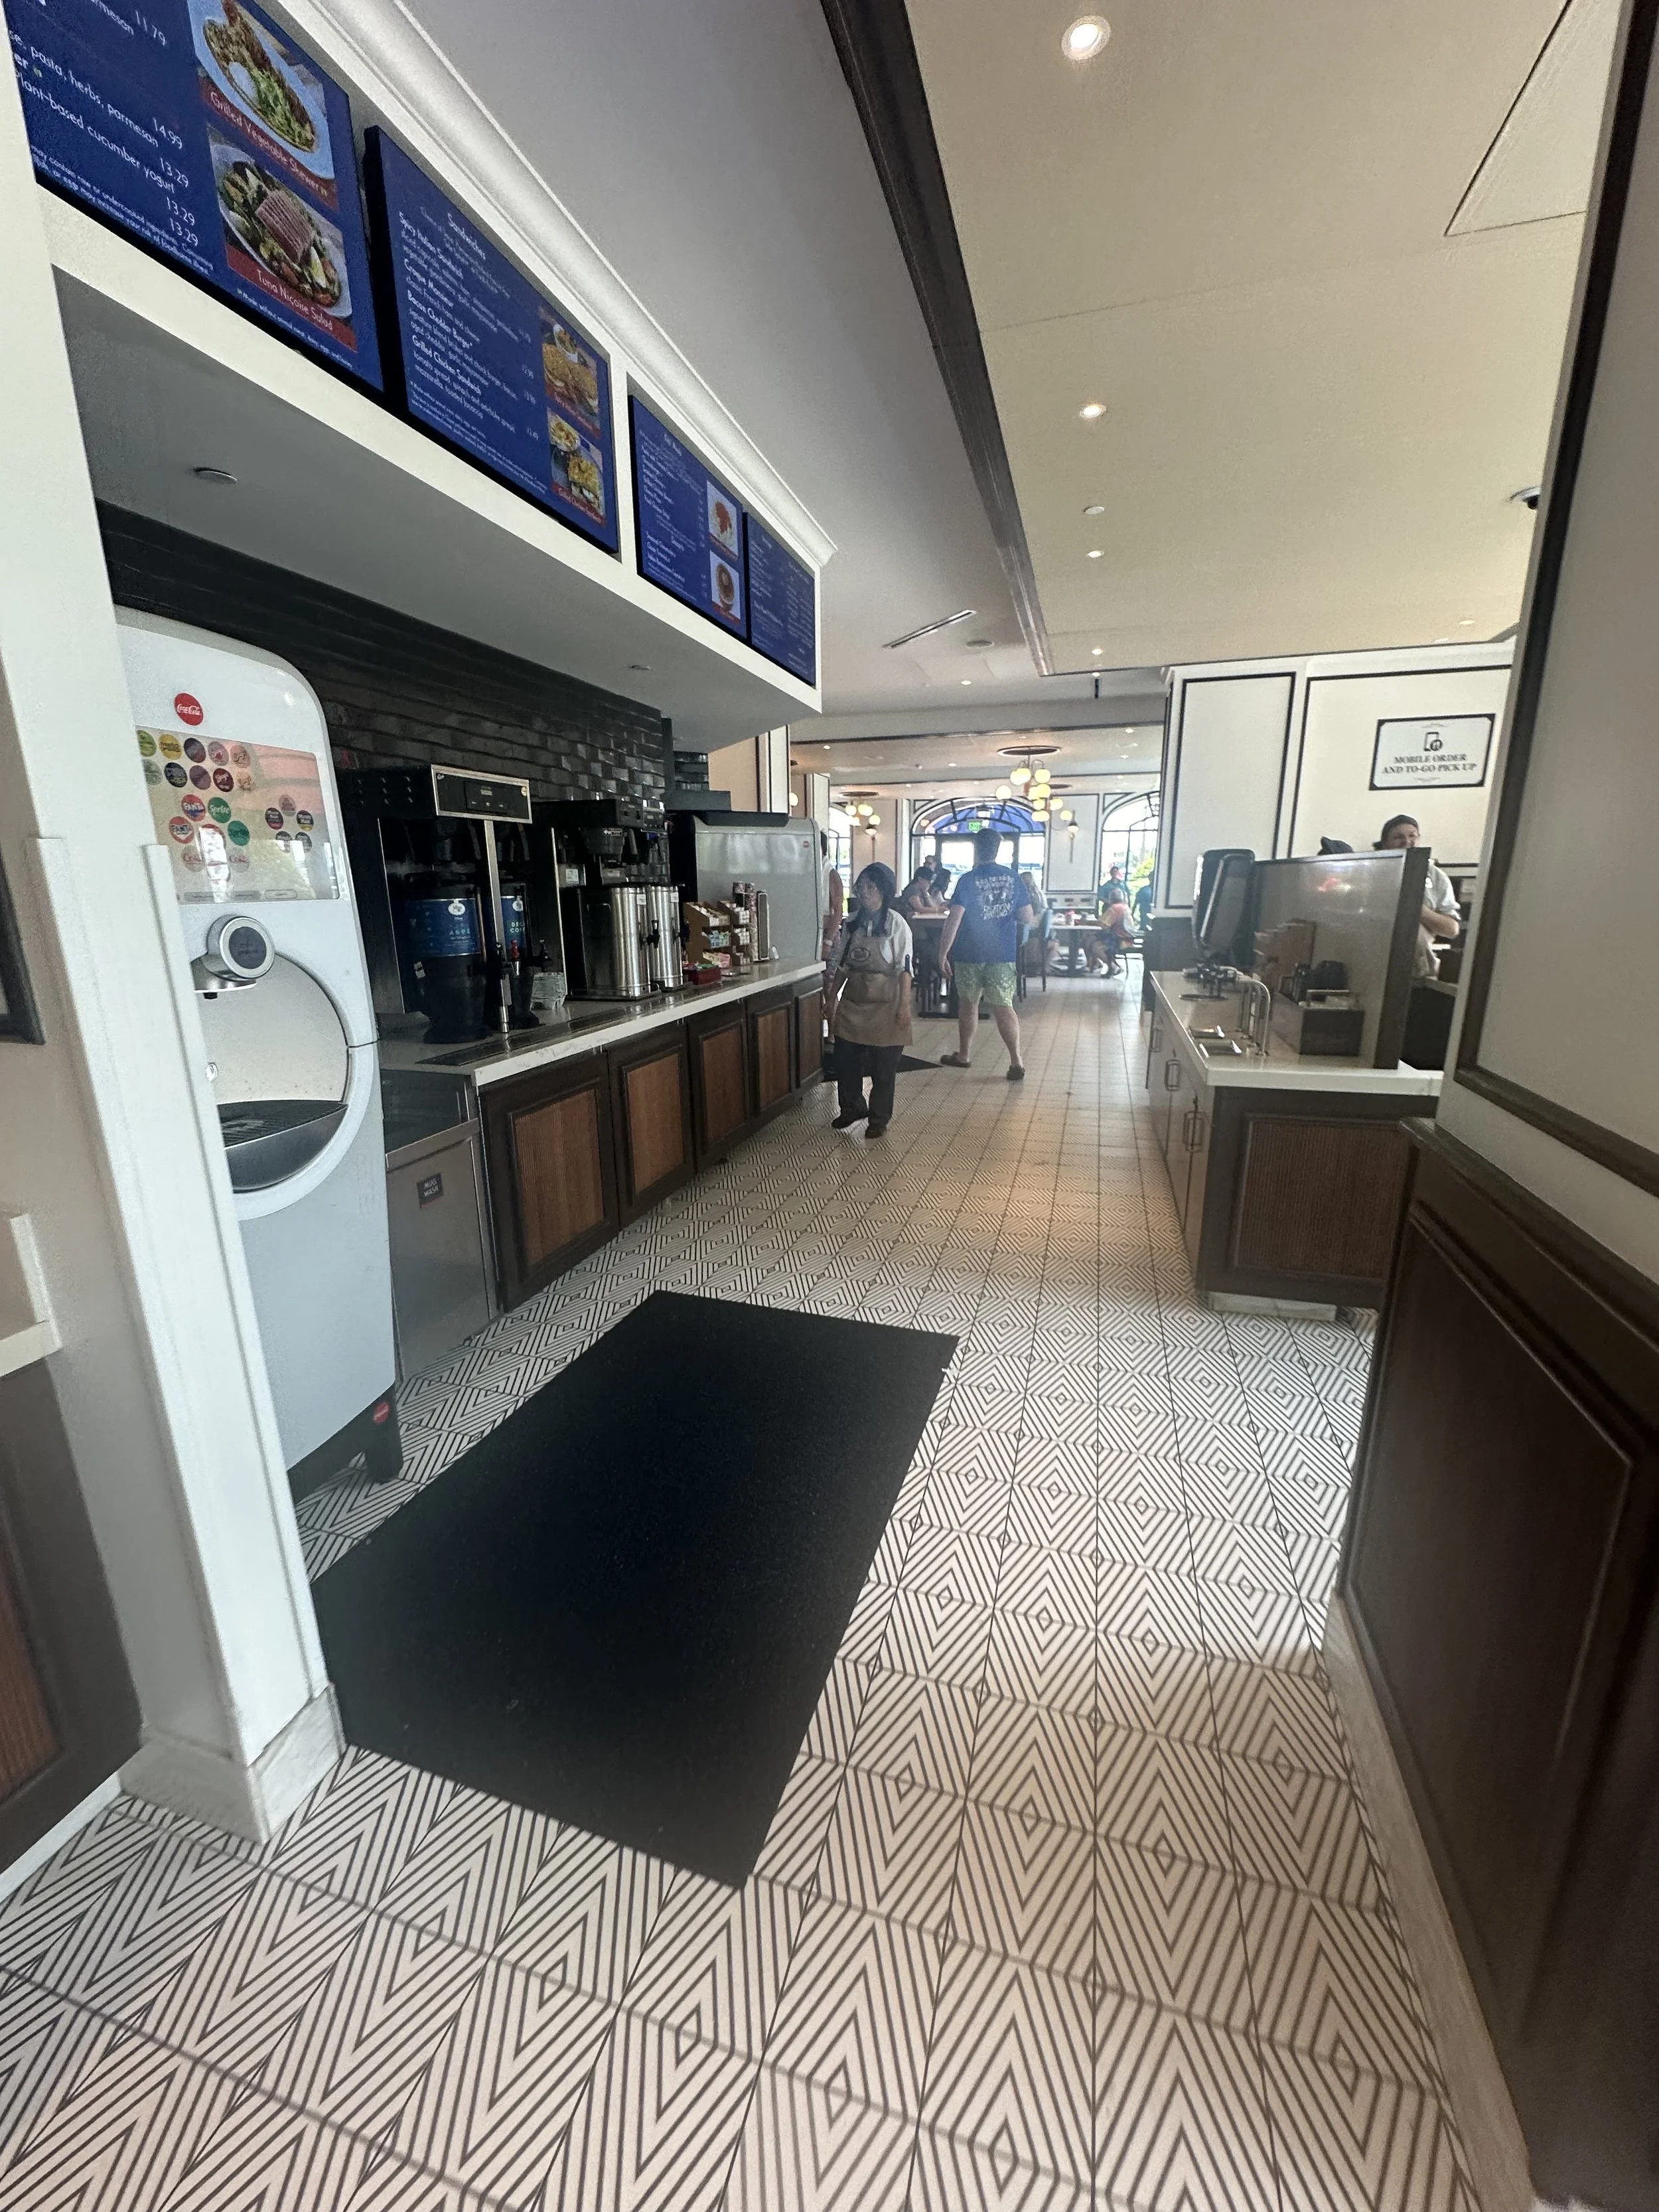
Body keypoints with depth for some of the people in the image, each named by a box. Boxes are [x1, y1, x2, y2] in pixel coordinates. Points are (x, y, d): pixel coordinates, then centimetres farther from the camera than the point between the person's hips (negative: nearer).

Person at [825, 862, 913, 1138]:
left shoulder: (896, 924, -9)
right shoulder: (851, 922, 7)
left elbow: (904, 968, -10)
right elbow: (841, 965, 13)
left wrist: (904, 1005, -15)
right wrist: (832, 998, 11)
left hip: (884, 1004, -5)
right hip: (852, 1001, 5)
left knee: (883, 1066, 4)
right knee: (845, 1060, 9)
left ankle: (879, 1118, 20)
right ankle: (851, 1108, 31)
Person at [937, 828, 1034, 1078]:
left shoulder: (968, 879, -9)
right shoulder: (1013, 878, 2)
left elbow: (954, 919, -17)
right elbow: (1028, 917, 4)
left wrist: (943, 954, -14)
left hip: (970, 954, -2)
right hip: (1003, 954, 2)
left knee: (968, 1003, 14)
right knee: (1003, 1006, 1)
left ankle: (963, 1055, 27)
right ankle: (1016, 1062, -10)